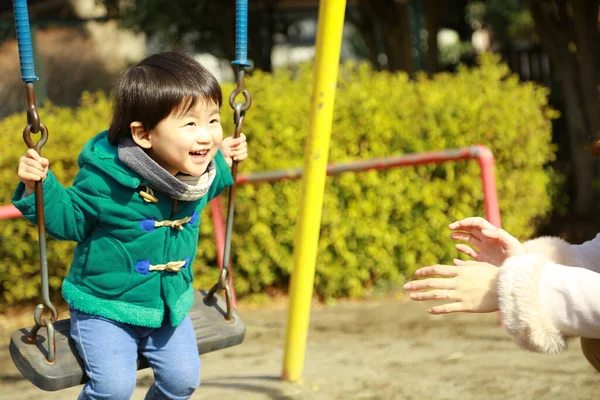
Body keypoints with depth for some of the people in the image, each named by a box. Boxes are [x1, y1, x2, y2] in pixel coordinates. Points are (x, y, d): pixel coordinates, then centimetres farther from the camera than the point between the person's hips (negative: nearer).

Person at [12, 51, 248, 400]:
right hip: (105, 307, -5)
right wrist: (38, 187, -25)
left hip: (170, 304, 5)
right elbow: (69, 220, -10)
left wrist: (224, 164, 11)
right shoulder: (106, 179, -26)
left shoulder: (197, 170, -8)